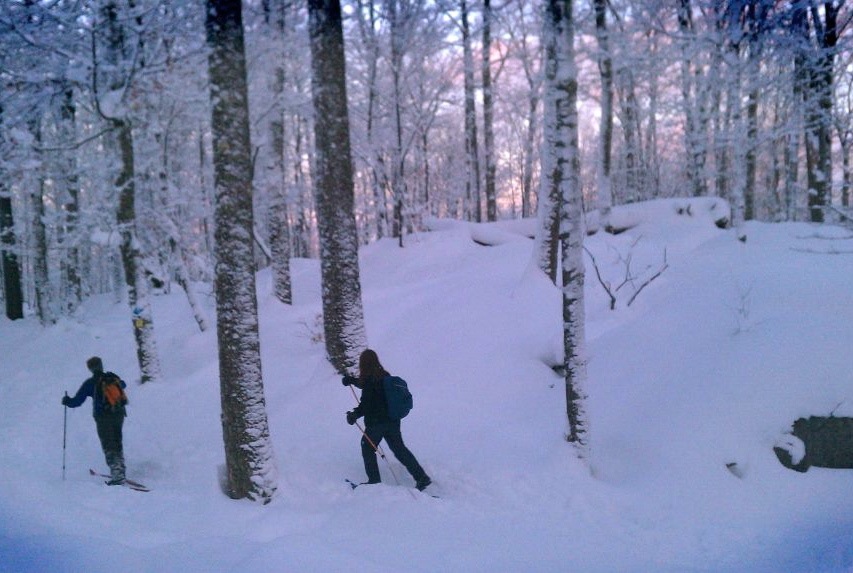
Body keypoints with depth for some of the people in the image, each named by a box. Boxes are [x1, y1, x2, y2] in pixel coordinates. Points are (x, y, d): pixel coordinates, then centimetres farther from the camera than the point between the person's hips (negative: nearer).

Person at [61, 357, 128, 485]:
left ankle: (117, 473, -16)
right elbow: (123, 385, 34)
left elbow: (77, 401, 0)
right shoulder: (113, 378, 10)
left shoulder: (90, 383, -2)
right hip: (119, 414, 4)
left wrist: (66, 400, 21)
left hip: (103, 416, -4)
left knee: (109, 446, -3)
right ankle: (120, 470, 20)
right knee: (117, 443, 18)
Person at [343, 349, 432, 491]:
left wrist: (354, 415, -5)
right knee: (399, 448, 13)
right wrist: (352, 380, 38)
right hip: (393, 420, 8)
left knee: (368, 447, 14)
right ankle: (421, 477, 8)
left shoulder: (369, 379, -18)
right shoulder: (384, 375, 8)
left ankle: (374, 480, 15)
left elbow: (366, 404, -19)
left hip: (376, 422, -7)